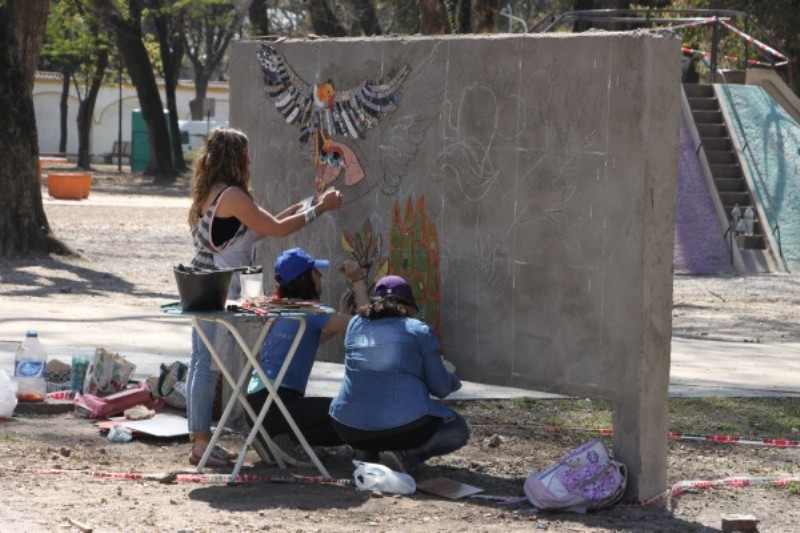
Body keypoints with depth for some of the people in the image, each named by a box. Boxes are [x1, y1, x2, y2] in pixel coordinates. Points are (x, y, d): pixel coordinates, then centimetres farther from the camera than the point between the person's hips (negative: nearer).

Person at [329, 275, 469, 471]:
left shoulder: (355, 325, 14)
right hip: (404, 425, -4)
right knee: (458, 430, 23)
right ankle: (404, 455, -4)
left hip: (350, 430, 5)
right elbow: (440, 388, 4)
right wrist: (454, 381, 28)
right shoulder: (419, 330, 3)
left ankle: (365, 452, 9)